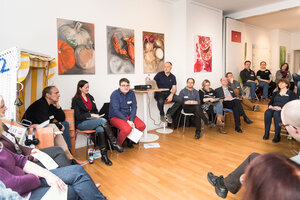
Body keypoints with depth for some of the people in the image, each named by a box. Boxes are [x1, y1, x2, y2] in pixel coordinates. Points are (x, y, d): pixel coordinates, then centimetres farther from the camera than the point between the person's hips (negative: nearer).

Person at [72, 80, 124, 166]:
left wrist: (96, 116, -1)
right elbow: (78, 116, -8)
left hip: (93, 121, 5)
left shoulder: (90, 97, 17)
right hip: (82, 124, -5)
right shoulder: (76, 100, -2)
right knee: (103, 120, -31)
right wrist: (91, 115, -16)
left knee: (100, 128, -33)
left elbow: (96, 110, 21)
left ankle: (104, 155, -33)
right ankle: (114, 143, -29)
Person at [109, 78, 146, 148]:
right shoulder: (115, 94, -13)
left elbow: (134, 107, -1)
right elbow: (116, 111, -18)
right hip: (115, 117, -5)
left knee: (142, 126, -16)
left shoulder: (131, 93, 1)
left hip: (128, 115, 5)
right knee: (127, 129, -32)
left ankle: (130, 140, 11)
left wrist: (131, 120, -15)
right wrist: (127, 121, -23)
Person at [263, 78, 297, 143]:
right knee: (267, 112, -33)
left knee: (276, 114, -39)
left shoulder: (291, 93, 9)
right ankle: (266, 132, -32)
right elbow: (271, 102, 19)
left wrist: (281, 108, -20)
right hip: (274, 109, 4)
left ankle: (277, 135, -34)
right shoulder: (276, 93, 26)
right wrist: (270, 106, -6)